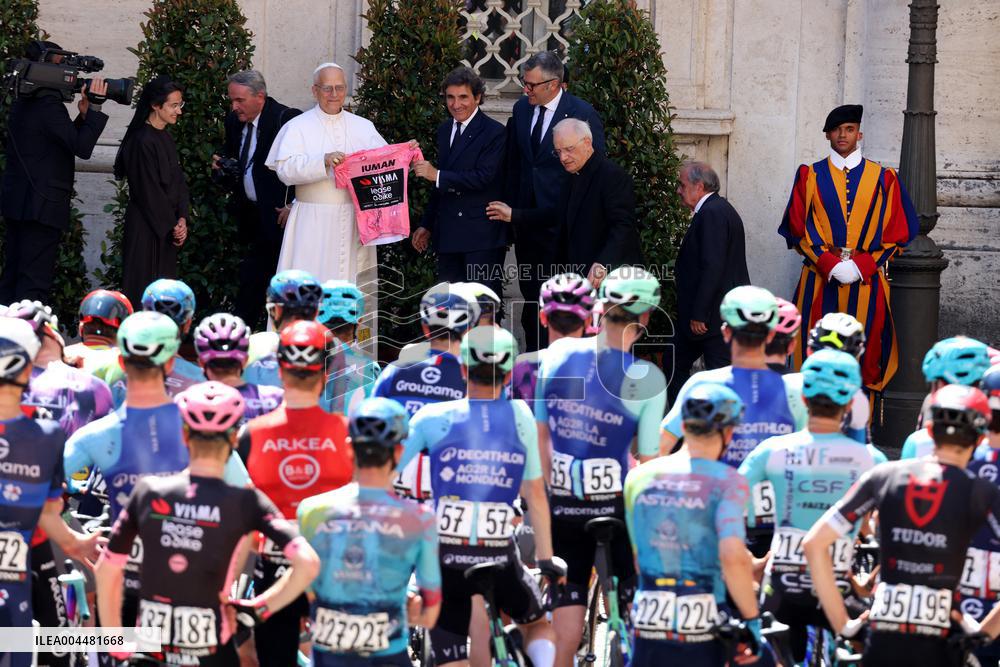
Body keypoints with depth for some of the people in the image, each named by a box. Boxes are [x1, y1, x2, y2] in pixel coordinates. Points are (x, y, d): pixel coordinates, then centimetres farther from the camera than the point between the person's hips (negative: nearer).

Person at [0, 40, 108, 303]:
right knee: (34, 282, -7)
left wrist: (83, 115, 4)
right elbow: (82, 148, -21)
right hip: (43, 206, -9)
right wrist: (94, 107, -17)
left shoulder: (22, 104, 13)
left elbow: (67, 141, 16)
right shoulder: (49, 106, -16)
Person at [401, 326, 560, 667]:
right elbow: (535, 494, 6)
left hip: (446, 559, -1)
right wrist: (546, 560, 12)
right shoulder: (520, 416, 2)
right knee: (537, 624, 25)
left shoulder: (432, 417, -1)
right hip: (500, 556, 1)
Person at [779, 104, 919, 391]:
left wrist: (861, 266, -8)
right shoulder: (809, 176, 9)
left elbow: (897, 233, 5)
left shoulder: (883, 178, 7)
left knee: (865, 355, -2)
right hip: (820, 281, 0)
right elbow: (797, 228, 5)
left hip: (866, 280, 0)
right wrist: (830, 264, -10)